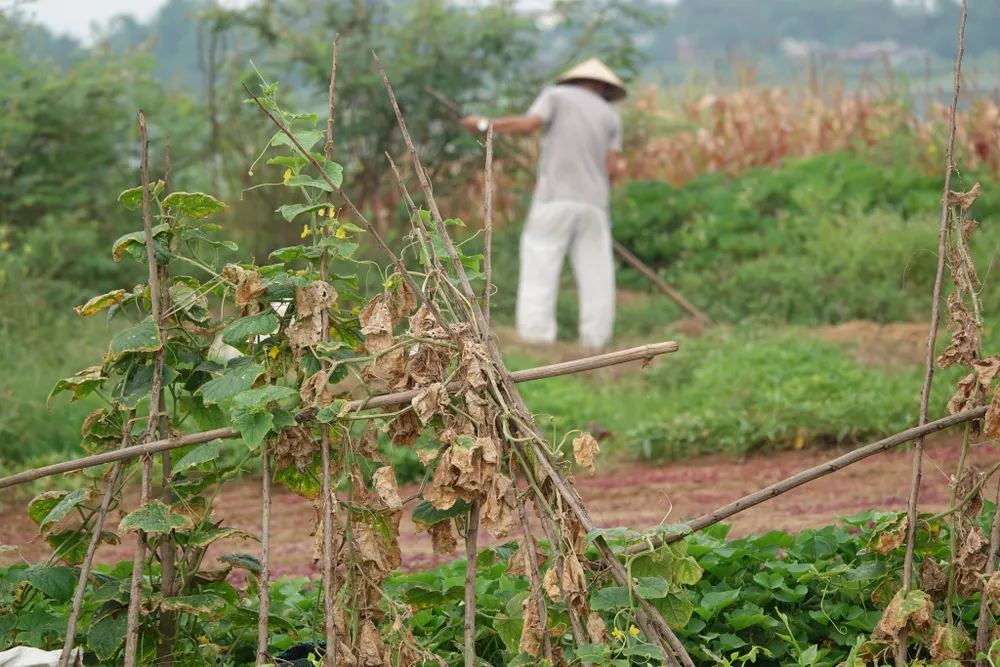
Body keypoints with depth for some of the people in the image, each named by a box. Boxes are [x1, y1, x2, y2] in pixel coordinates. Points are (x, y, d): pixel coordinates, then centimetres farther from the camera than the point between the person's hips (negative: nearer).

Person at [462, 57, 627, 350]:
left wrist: (485, 125, 1)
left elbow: (527, 124, -10)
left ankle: (535, 341, -14)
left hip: (555, 199, -3)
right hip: (593, 204, 3)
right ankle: (595, 345, -4)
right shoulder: (610, 116, 16)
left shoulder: (556, 95, 8)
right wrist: (618, 170, 28)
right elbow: (611, 171, 6)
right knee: (595, 278, 3)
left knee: (539, 272, -5)